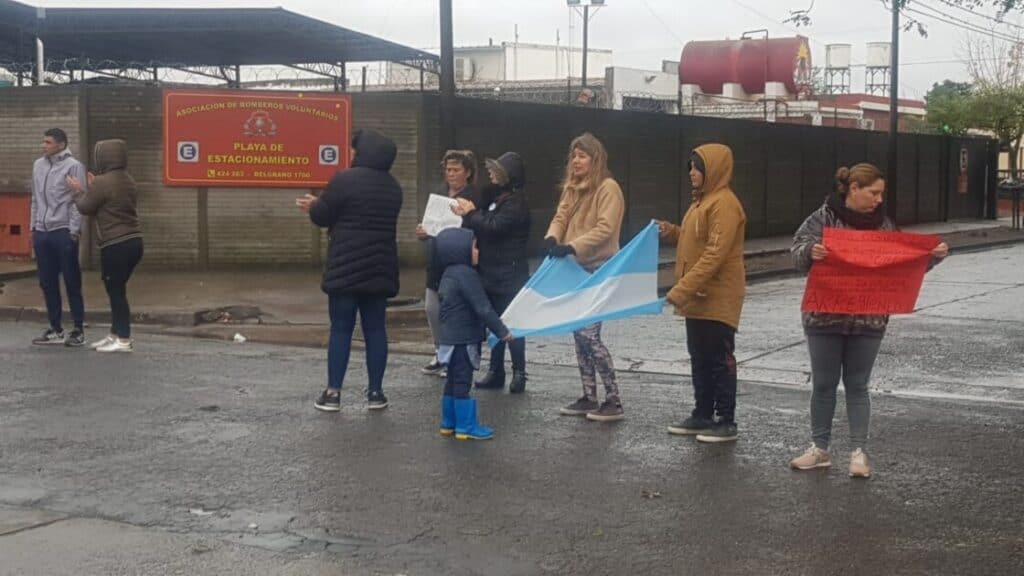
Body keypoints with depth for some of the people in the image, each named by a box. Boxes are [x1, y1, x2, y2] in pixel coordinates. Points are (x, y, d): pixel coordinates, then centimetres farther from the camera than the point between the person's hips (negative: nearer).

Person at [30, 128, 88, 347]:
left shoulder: (73, 166, -6)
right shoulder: (38, 165, 13)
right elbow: (36, 199, 18)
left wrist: (74, 231, -13)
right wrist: (33, 226, 14)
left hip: (64, 232, -6)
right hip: (42, 232, 6)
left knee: (72, 283, 0)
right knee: (47, 283, 9)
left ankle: (78, 329, 7)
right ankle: (56, 329, 17)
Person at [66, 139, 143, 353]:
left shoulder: (102, 182, -15)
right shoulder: (128, 180, 12)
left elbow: (85, 208, -2)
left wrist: (77, 190, 14)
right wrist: (93, 188, 23)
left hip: (115, 245, -9)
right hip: (133, 242, 9)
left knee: (115, 291, -1)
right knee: (116, 289, 17)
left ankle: (123, 340, 2)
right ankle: (115, 334, 23)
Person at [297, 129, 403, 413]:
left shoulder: (345, 179, -13)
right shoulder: (393, 186, 10)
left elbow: (322, 216, -7)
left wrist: (313, 205, 19)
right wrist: (318, 207, 26)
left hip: (346, 267, -5)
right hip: (380, 267, 5)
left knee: (341, 328, 1)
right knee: (375, 328, 8)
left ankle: (333, 393, 3)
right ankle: (376, 392, 10)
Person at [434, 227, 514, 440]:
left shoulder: (448, 274, 13)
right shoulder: (466, 275, -19)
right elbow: (483, 308, -21)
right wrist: (502, 331, -15)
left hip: (451, 337, 10)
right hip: (464, 340, -10)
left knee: (453, 381, 15)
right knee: (462, 382, -5)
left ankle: (449, 423, 22)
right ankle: (466, 427, -1)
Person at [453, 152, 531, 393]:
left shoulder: (516, 202, -12)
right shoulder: (498, 198, 17)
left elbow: (493, 227, -23)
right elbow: (484, 228, 20)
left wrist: (471, 213, -8)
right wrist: (468, 215, 2)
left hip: (509, 273, -9)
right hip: (491, 272, 9)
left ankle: (519, 373, 2)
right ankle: (496, 372, 16)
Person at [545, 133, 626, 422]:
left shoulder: (608, 187, -11)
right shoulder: (573, 188, 13)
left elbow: (605, 229, -21)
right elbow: (560, 218, 8)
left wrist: (571, 247, -29)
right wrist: (552, 239, -15)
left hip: (599, 271, -8)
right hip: (576, 270, 8)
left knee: (589, 333, -12)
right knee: (578, 332, 9)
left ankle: (613, 401, -4)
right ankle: (589, 397, 18)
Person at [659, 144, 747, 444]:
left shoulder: (724, 204, -17)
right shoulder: (702, 201, 14)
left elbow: (715, 254, -24)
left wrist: (682, 289, -26)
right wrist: (672, 232, 4)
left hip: (717, 300, -10)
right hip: (698, 298, 10)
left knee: (719, 360, -2)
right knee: (700, 359, 15)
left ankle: (727, 422, 6)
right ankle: (703, 416, 23)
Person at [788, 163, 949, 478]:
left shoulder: (883, 224, 7)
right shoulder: (823, 218, -6)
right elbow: (798, 251, -15)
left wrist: (933, 256, -4)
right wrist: (811, 251, -38)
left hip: (868, 321, 2)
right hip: (825, 317, -2)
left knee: (857, 386, 7)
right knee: (823, 384, 7)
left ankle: (858, 451, 13)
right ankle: (820, 448, 18)